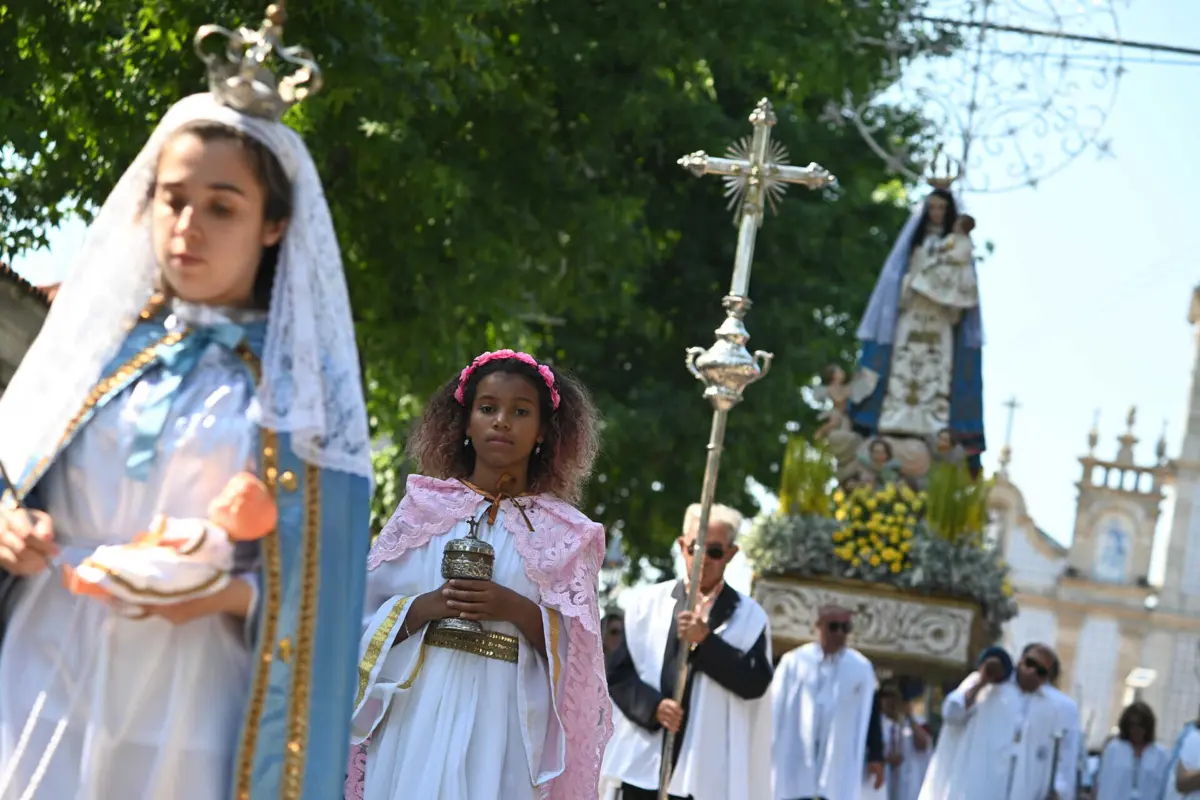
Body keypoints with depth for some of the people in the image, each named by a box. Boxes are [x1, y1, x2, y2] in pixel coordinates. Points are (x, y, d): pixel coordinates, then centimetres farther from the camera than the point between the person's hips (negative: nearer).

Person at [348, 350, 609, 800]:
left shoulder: (562, 531, 7)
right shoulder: (425, 508, 9)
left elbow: (576, 651, 2)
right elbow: (365, 616, 6)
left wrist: (518, 611, -13)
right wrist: (425, 607, -11)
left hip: (506, 720, -1)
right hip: (417, 712, 1)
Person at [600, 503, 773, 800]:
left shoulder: (747, 616, 7)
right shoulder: (647, 603, 9)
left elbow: (755, 682, -5)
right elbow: (618, 672, 7)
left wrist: (706, 641, -14)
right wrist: (652, 705, -11)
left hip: (705, 772, -1)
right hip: (643, 763, 1)